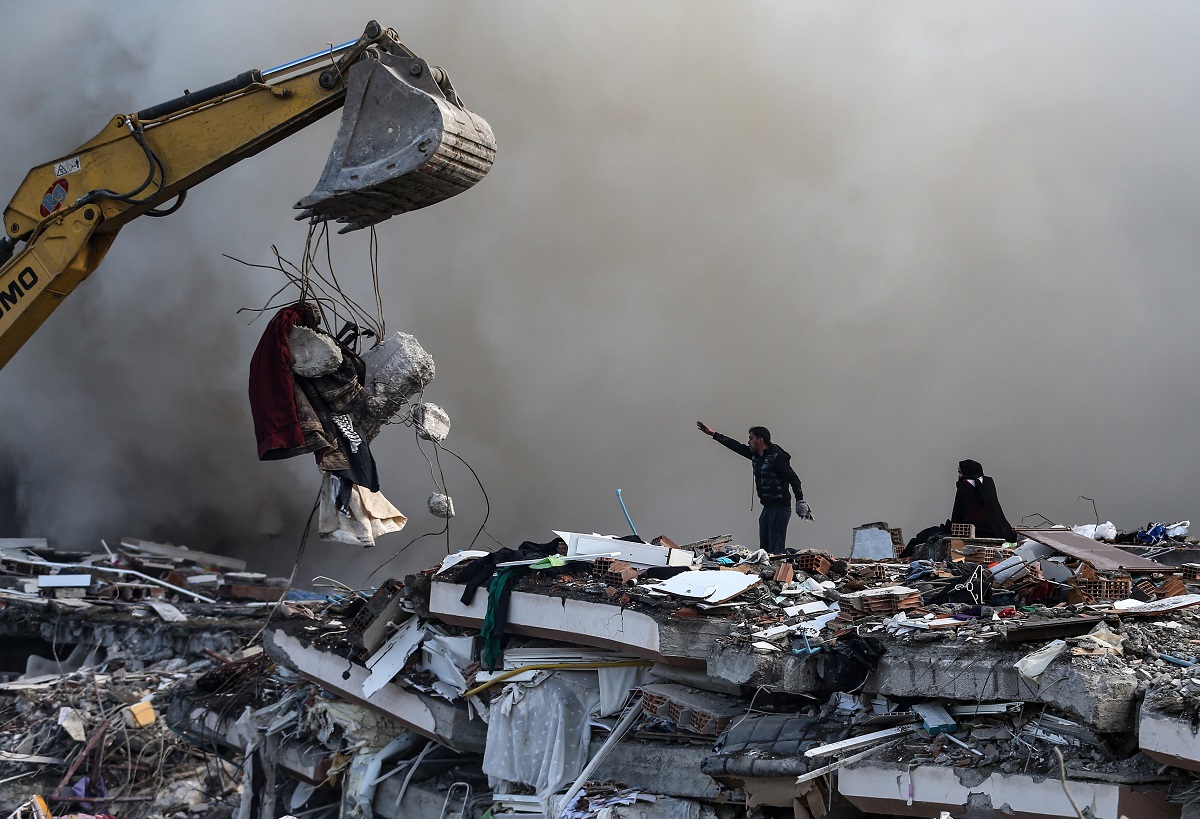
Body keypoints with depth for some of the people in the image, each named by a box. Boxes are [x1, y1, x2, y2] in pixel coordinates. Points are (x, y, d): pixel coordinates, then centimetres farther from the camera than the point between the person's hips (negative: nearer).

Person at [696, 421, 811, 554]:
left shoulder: (777, 457, -14)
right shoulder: (756, 455, 11)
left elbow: (793, 479, -19)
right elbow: (737, 447, 21)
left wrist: (800, 502, -26)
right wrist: (713, 434, 26)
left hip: (780, 508, -9)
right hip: (767, 507, 9)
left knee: (775, 550, -14)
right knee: (764, 549, 9)